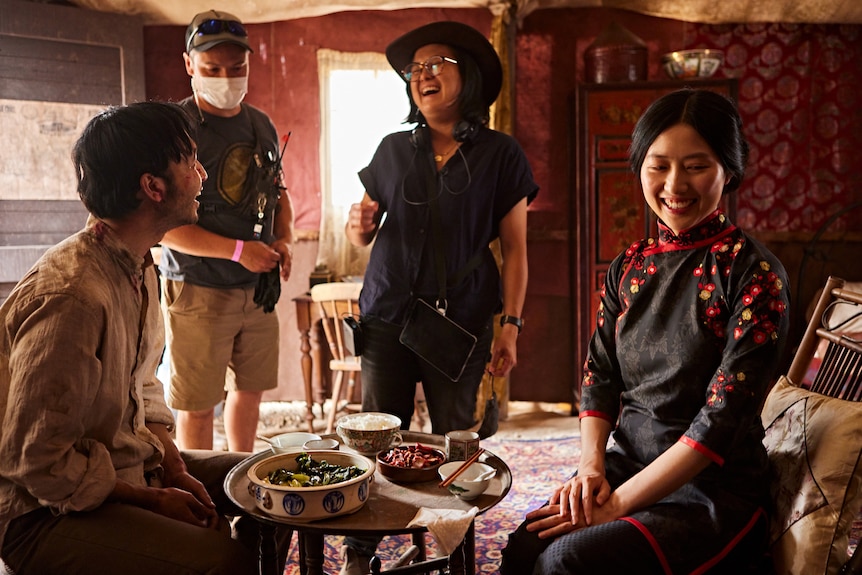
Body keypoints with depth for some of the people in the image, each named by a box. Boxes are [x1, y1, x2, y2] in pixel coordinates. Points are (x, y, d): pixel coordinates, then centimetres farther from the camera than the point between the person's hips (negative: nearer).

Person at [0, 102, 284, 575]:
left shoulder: (140, 268, 5)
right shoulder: (71, 297, -28)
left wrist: (176, 470, -1)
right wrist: (151, 499, -15)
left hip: (129, 464, 9)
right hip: (44, 512, -9)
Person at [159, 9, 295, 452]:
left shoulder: (261, 125, 9)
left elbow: (278, 192, 20)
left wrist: (284, 240, 0)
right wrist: (238, 250, -21)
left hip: (259, 287, 6)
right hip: (198, 289, -6)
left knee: (250, 389, 17)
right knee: (198, 406, 2)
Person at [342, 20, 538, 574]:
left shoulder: (500, 154, 0)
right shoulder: (393, 150, 8)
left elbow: (515, 247, 0)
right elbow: (363, 235, 15)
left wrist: (512, 325, -5)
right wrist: (360, 225, -8)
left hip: (460, 321, -2)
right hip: (387, 319, 2)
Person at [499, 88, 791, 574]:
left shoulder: (755, 274, -11)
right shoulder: (630, 268, 7)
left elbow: (724, 418, -16)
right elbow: (600, 376, 9)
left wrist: (620, 502, -18)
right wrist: (591, 465, -9)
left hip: (715, 491, -4)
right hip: (626, 464, 4)